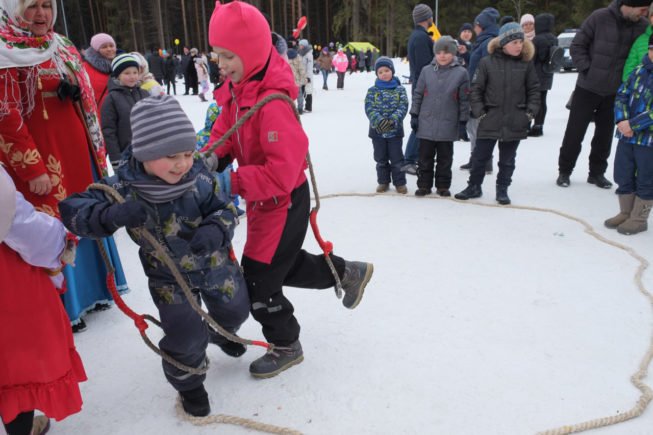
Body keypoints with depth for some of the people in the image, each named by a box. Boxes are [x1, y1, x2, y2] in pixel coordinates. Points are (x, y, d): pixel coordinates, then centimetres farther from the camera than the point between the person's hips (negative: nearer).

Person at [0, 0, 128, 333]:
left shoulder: (62, 47, 16)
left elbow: (87, 100, 19)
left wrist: (97, 148, 16)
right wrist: (32, 168, -18)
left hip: (79, 154, 8)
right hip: (41, 161, -7)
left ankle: (90, 288, 32)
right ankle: (63, 308, 12)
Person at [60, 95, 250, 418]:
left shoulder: (198, 176, -21)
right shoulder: (123, 187, -26)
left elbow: (225, 210, -14)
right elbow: (73, 209, -27)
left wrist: (216, 231, -37)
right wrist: (111, 215, -48)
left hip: (214, 263, 3)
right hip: (168, 277, -2)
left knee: (234, 311, 22)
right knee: (186, 337, -3)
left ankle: (219, 333, 61)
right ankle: (188, 383, 31)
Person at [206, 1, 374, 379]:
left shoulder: (273, 103, -30)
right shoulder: (236, 89, -2)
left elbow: (282, 172, -33)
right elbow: (225, 134, 8)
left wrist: (232, 183, -33)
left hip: (284, 202, -9)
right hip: (263, 199, 9)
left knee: (259, 281, 3)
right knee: (284, 264, 26)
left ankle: (287, 347, 28)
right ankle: (348, 272, 44)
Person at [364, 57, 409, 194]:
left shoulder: (399, 90, -1)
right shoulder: (372, 91, 0)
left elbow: (403, 107, -9)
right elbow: (369, 108, -10)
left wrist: (392, 120, -25)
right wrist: (379, 120, -27)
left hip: (395, 130, -1)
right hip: (377, 130, 1)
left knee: (397, 159, 5)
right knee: (381, 159, 13)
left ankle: (400, 182, 17)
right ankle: (383, 182, 26)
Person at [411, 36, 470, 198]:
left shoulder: (461, 73, -2)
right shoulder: (427, 71, 2)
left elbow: (464, 99, 2)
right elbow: (417, 94, 8)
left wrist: (463, 121, 1)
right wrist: (414, 115, 4)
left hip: (448, 126, -1)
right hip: (426, 124, 1)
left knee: (445, 158, 9)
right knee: (425, 157, 8)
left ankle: (443, 186, 20)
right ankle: (424, 185, 19)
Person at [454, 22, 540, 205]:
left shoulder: (526, 63, 2)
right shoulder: (487, 62, -4)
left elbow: (534, 89, 9)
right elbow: (476, 89, -1)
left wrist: (531, 111, -1)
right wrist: (479, 112, -7)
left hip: (515, 122, 1)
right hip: (490, 120, -1)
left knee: (507, 159, 11)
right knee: (479, 156, 7)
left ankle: (502, 189, 25)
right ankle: (474, 186, 23)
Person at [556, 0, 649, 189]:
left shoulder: (642, 26, -3)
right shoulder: (599, 17, -13)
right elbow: (577, 46, -8)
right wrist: (587, 70, -14)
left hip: (615, 92, 3)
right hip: (587, 88, -3)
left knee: (605, 134, 10)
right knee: (574, 132, 2)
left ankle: (597, 172, 23)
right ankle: (564, 171, 16)